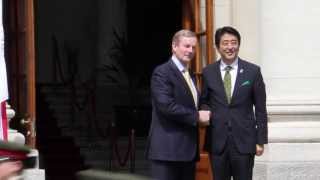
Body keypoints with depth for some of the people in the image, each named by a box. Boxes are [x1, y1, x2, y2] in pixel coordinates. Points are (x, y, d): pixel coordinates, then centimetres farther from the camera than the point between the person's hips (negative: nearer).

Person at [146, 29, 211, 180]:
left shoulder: (190, 76, 20)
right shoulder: (162, 72, -8)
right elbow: (166, 105, -20)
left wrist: (202, 116, 1)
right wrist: (197, 116, -15)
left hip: (188, 149, 9)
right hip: (167, 148, -9)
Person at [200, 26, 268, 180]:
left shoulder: (253, 71, 1)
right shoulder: (208, 72, 6)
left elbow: (260, 109, 3)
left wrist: (261, 140, -1)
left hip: (244, 140, -2)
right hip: (217, 140, 2)